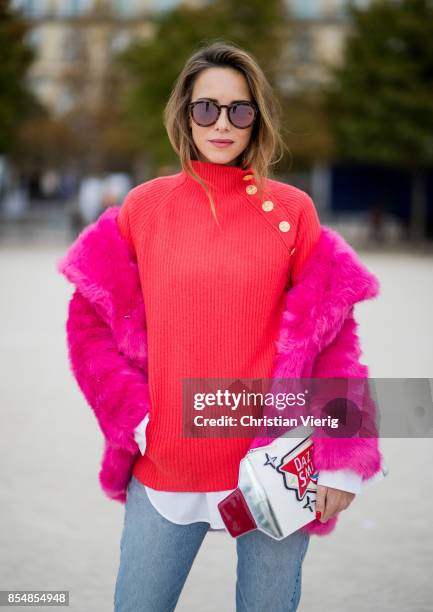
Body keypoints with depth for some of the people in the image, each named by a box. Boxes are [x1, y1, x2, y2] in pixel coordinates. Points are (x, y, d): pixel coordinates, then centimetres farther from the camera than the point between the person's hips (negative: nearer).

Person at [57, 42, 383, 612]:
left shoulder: (293, 211, -1)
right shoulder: (144, 206, 2)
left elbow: (333, 335, -2)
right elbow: (91, 322, 6)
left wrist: (342, 463, -6)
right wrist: (134, 419, -5)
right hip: (164, 469, 1)